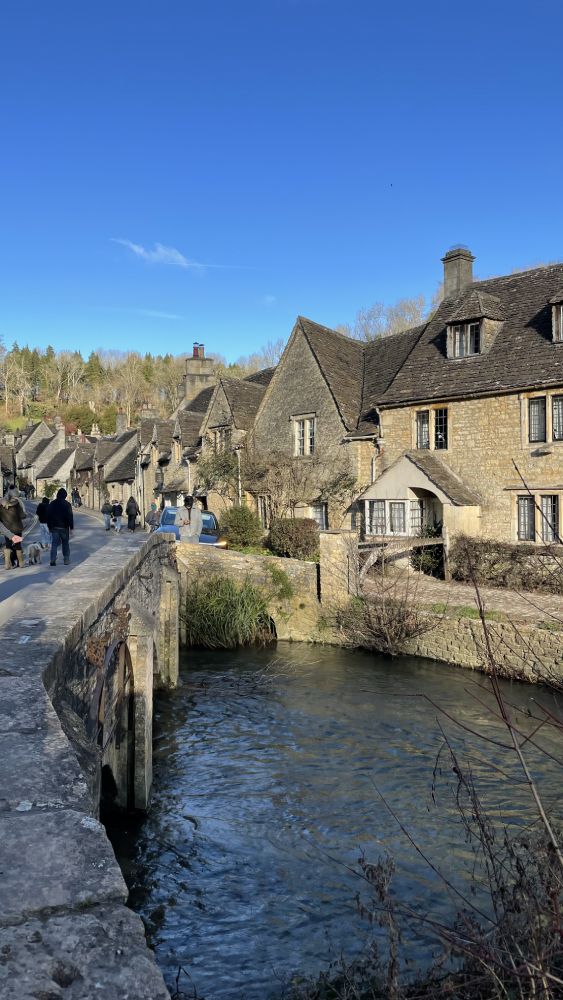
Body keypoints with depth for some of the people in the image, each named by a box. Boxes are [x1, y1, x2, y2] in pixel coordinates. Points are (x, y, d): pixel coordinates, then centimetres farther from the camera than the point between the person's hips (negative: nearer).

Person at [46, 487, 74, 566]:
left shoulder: (52, 504, 4)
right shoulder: (67, 504, -8)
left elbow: (48, 516, 8)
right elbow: (70, 516, -9)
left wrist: (50, 527, 15)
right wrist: (71, 527, -5)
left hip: (54, 527, 2)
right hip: (64, 527, -2)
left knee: (54, 544, 2)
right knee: (65, 544, 10)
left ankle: (53, 560, -9)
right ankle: (66, 560, 11)